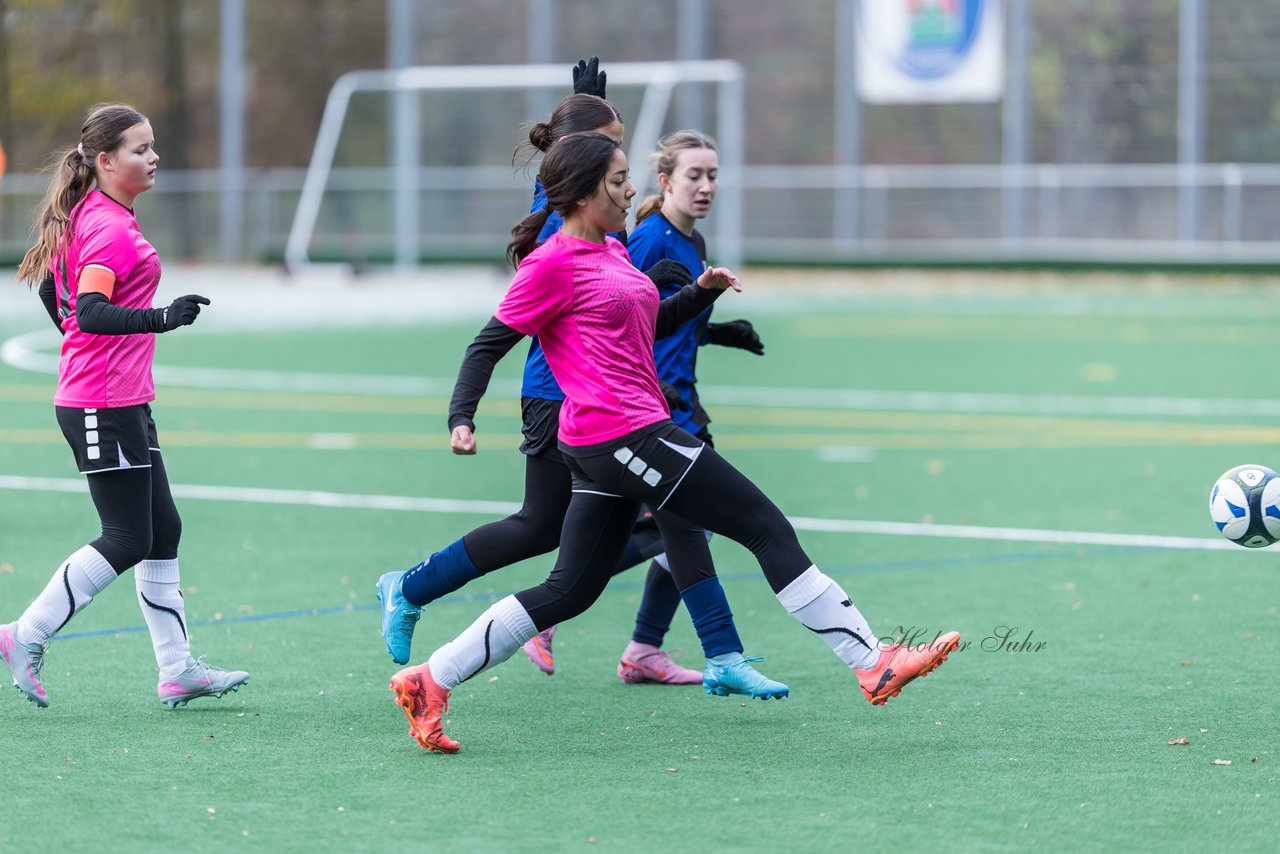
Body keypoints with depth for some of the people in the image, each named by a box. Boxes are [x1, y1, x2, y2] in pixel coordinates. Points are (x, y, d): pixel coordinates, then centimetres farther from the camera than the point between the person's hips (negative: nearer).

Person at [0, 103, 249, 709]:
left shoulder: (89, 217, 13)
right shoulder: (110, 228, -18)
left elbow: (50, 291, 23)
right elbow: (89, 311, -30)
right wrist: (160, 318, -42)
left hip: (125, 403, 10)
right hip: (103, 409, -10)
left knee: (163, 530, 10)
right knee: (127, 542, -6)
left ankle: (177, 669, 13)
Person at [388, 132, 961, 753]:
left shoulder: (613, 253, 18)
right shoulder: (553, 264, -10)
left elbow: (643, 325, 30)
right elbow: (491, 342, -4)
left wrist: (701, 292, 16)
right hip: (623, 436, -10)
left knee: (571, 590, 10)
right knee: (768, 527, -7)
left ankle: (428, 682, 11)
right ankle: (873, 664, -4)